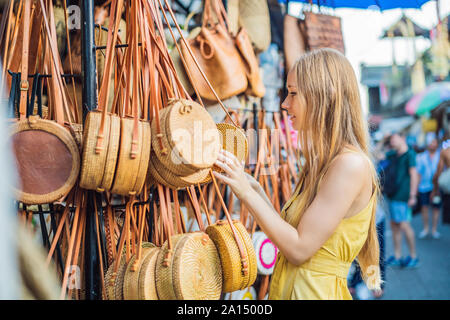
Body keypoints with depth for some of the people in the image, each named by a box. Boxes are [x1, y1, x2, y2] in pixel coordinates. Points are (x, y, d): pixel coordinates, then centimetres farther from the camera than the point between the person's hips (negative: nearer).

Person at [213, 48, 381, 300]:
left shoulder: (351, 164, -19)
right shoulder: (322, 162, 7)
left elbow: (299, 248, -20)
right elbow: (289, 233, 8)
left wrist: (246, 193, -16)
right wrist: (255, 189, 4)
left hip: (314, 291, -8)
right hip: (289, 288, 8)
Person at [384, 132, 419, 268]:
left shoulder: (409, 154, -7)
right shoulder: (392, 154, 14)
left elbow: (414, 175, -12)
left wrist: (413, 195, -17)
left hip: (402, 196, -8)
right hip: (392, 195, 8)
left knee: (404, 225, -8)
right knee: (394, 225, 9)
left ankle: (413, 257, 4)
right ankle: (397, 257, 15)